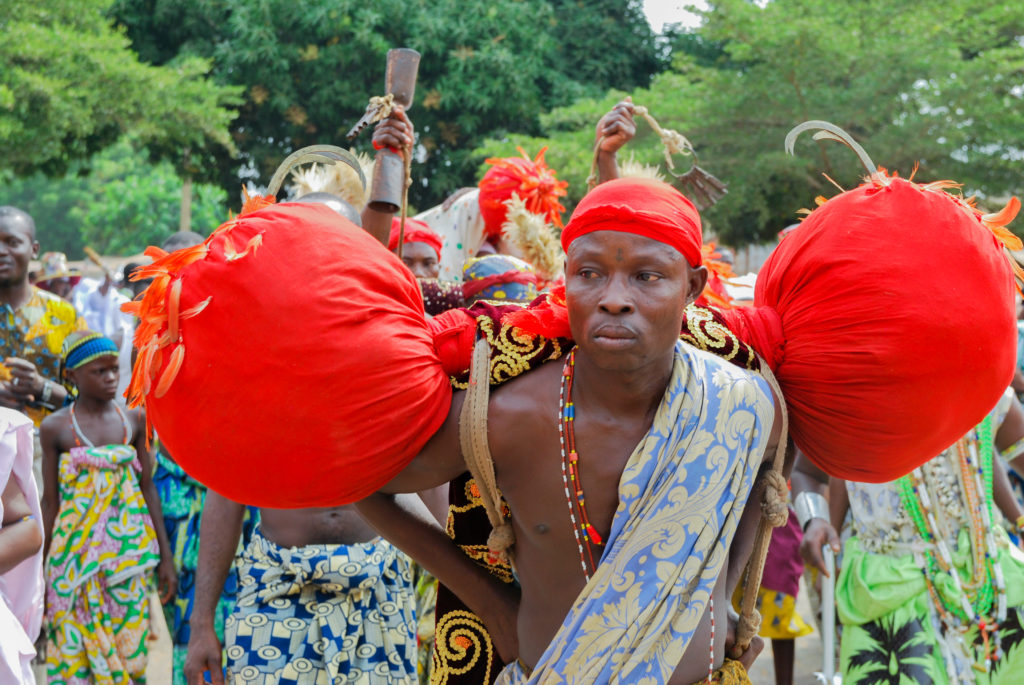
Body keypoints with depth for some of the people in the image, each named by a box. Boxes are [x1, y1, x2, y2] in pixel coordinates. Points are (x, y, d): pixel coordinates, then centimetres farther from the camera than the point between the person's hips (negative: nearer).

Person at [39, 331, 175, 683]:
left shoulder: (133, 420, 5)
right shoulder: (55, 427, -1)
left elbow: (148, 488, 8)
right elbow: (49, 501, 2)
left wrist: (166, 557, 7)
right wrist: (41, 572, 3)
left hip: (128, 546, 2)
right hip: (75, 553, -2)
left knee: (129, 647, 2)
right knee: (73, 653, 0)